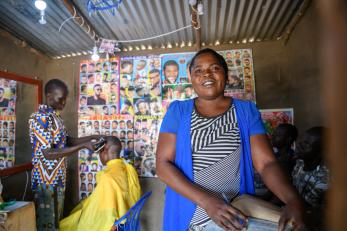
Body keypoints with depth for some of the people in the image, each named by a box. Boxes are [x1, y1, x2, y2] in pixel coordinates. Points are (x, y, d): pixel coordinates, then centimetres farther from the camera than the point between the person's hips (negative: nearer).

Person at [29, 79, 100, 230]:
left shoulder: (55, 116, 9)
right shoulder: (39, 117, -19)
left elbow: (67, 141, 13)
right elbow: (48, 152, -24)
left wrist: (93, 137, 1)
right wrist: (83, 146, -26)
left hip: (58, 179, 8)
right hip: (46, 181, -8)